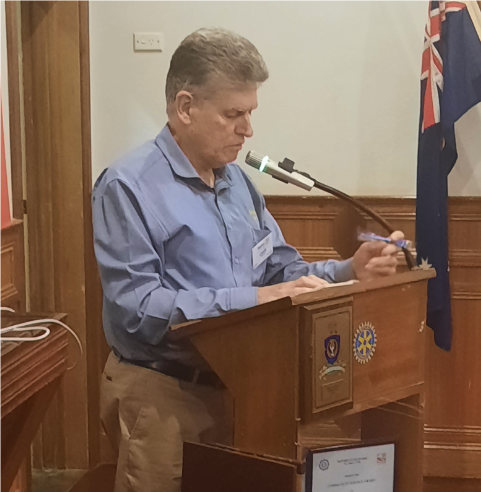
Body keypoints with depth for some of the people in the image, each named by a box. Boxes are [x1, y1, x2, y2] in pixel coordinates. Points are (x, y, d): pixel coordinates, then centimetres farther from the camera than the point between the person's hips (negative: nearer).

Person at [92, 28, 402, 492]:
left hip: (239, 383, 7)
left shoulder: (238, 181, 10)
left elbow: (281, 270, 12)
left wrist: (349, 271, -7)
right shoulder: (128, 187, -14)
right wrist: (252, 299, -27)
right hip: (161, 393, -7)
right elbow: (136, 307, -23)